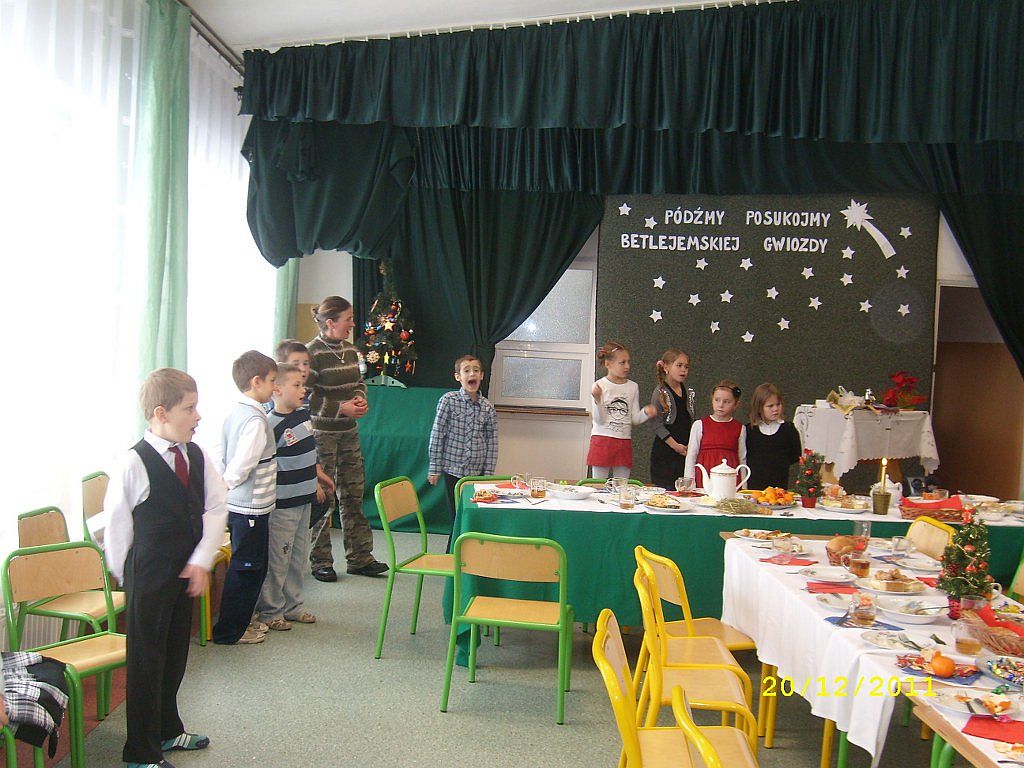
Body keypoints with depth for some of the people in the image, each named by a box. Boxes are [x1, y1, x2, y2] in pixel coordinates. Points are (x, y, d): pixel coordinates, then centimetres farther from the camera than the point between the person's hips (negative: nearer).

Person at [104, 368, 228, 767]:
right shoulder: (134, 464, -18)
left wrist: (201, 560, -7)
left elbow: (216, 507, 1)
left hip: (185, 571, 6)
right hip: (148, 575, -6)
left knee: (175, 655, 20)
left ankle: (167, 730, 40)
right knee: (146, 660, 6)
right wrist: (126, 576, -3)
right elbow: (117, 524, -11)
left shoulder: (196, 455, -1)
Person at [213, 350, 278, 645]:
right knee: (248, 568, 4)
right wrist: (223, 488, -9)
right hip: (252, 506, -9)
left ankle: (241, 620, 33)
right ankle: (230, 630, 15)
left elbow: (223, 457, 13)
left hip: (236, 506, 9)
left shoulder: (234, 414, 7)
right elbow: (241, 466, -24)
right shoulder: (256, 420, -21)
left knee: (246, 565, 20)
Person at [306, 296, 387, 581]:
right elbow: (305, 397, -15)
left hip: (348, 431, 7)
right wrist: (341, 408, -17)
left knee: (353, 495, 11)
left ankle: (359, 557, 20)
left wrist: (360, 397, 0)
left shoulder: (350, 350, 8)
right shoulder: (312, 353, -14)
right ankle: (320, 561, 14)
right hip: (321, 433, -7)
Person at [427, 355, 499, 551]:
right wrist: (434, 469, -5)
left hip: (477, 472, 3)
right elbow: (437, 435, -5)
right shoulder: (448, 400, -7)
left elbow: (492, 441, 6)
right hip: (454, 470, -3)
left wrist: (488, 473, 3)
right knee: (458, 520, 1)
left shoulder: (487, 407, 2)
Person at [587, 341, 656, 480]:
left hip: (624, 442, 4)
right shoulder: (600, 386, -6)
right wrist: (597, 400, -26)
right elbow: (599, 420, -10)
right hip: (602, 441, -4)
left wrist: (646, 412, -14)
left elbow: (635, 419, 6)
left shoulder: (633, 387, 6)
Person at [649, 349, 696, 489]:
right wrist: (675, 445, -13)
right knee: (665, 489, -3)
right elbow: (658, 425, -11)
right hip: (665, 450, -5)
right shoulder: (660, 393, -7)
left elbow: (690, 421, 17)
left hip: (685, 449, 6)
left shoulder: (689, 393, 11)